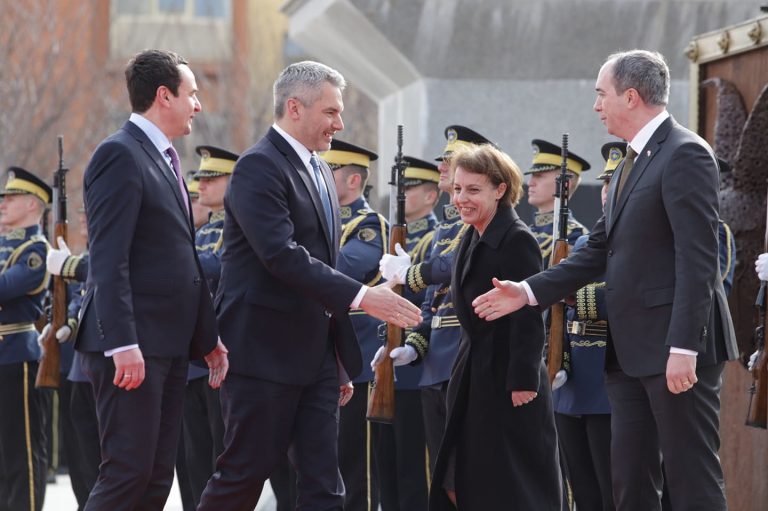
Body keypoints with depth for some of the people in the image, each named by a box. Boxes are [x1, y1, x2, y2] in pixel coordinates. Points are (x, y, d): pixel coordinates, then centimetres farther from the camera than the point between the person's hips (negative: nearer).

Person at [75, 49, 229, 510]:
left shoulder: (165, 159, 19)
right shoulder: (120, 155, -11)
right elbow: (108, 260, -18)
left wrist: (207, 335, 21)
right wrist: (122, 343, -25)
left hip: (170, 344, 10)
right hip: (133, 346, -10)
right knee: (128, 470, -11)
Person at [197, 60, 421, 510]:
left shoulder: (320, 173, 16)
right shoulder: (260, 167, -13)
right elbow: (282, 255, -24)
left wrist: (341, 363, 18)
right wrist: (361, 296, -28)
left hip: (315, 352, 8)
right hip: (264, 352, -8)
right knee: (246, 471, -1)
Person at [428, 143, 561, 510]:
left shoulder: (517, 240, -15)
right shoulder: (472, 239, 12)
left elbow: (529, 317, -19)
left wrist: (523, 382, -22)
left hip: (509, 382, -9)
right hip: (473, 379, 9)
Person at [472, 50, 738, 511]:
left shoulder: (685, 154, -12)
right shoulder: (634, 162, 18)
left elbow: (698, 259, -19)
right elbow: (600, 250, 18)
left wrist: (683, 348, -23)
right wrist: (527, 292, 9)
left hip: (674, 348, -10)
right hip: (632, 349, 10)